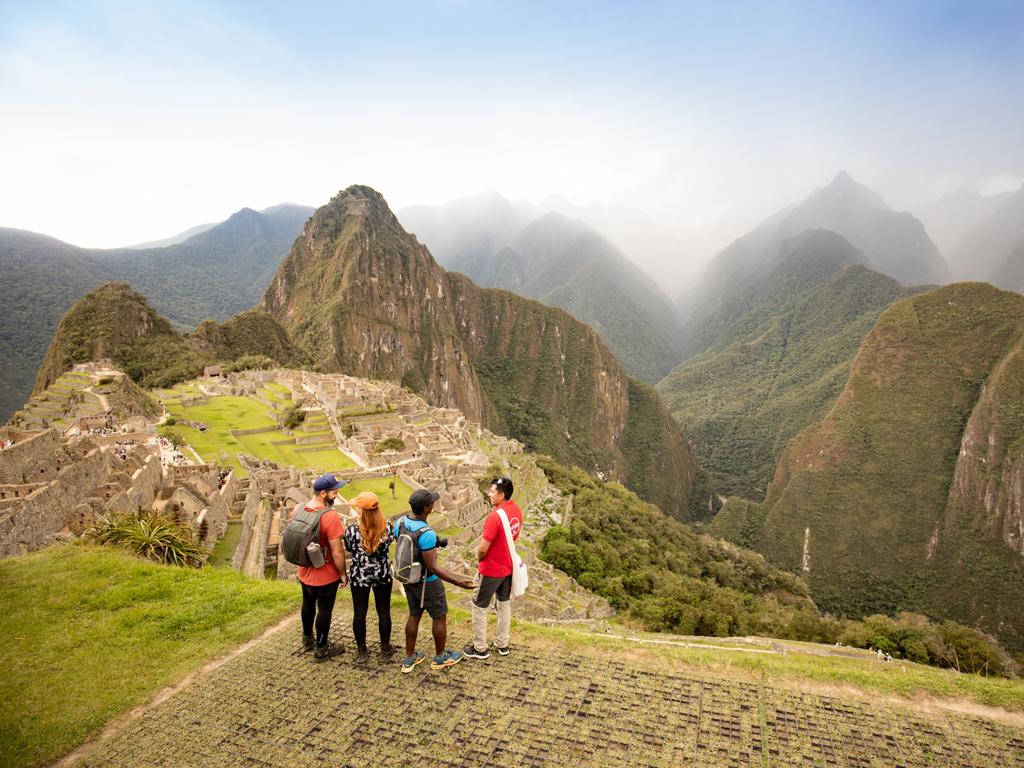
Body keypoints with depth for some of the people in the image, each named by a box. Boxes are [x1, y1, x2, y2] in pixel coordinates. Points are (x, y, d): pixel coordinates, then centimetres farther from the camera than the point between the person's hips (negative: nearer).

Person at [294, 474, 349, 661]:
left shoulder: (298, 509, -8)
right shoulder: (330, 517, -29)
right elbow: (337, 552, -25)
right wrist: (343, 573, -9)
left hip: (305, 572, 7)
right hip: (326, 575, -6)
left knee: (308, 604, 26)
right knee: (324, 610, 12)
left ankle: (307, 638, 47)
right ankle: (321, 649, 28)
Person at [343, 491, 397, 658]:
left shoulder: (351, 530, -20)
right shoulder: (388, 528, -15)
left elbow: (349, 550, -3)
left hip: (359, 576, -1)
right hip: (382, 574, 1)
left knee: (359, 613, 15)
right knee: (384, 612, 15)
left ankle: (362, 649, 29)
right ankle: (385, 649, 27)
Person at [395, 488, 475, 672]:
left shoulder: (400, 522, -9)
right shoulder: (426, 533, -32)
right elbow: (433, 567, -29)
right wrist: (458, 581, -28)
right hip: (426, 582, -7)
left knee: (414, 615, 22)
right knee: (439, 617, 15)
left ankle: (409, 658, 34)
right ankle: (440, 657, 32)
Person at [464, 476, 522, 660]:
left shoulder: (495, 517, -31)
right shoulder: (516, 510, -5)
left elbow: (482, 550, -26)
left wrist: (478, 556, -3)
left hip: (491, 570, -8)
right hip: (509, 566, 8)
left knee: (478, 607, 10)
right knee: (505, 604, 21)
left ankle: (480, 649, 21)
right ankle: (502, 644, 34)